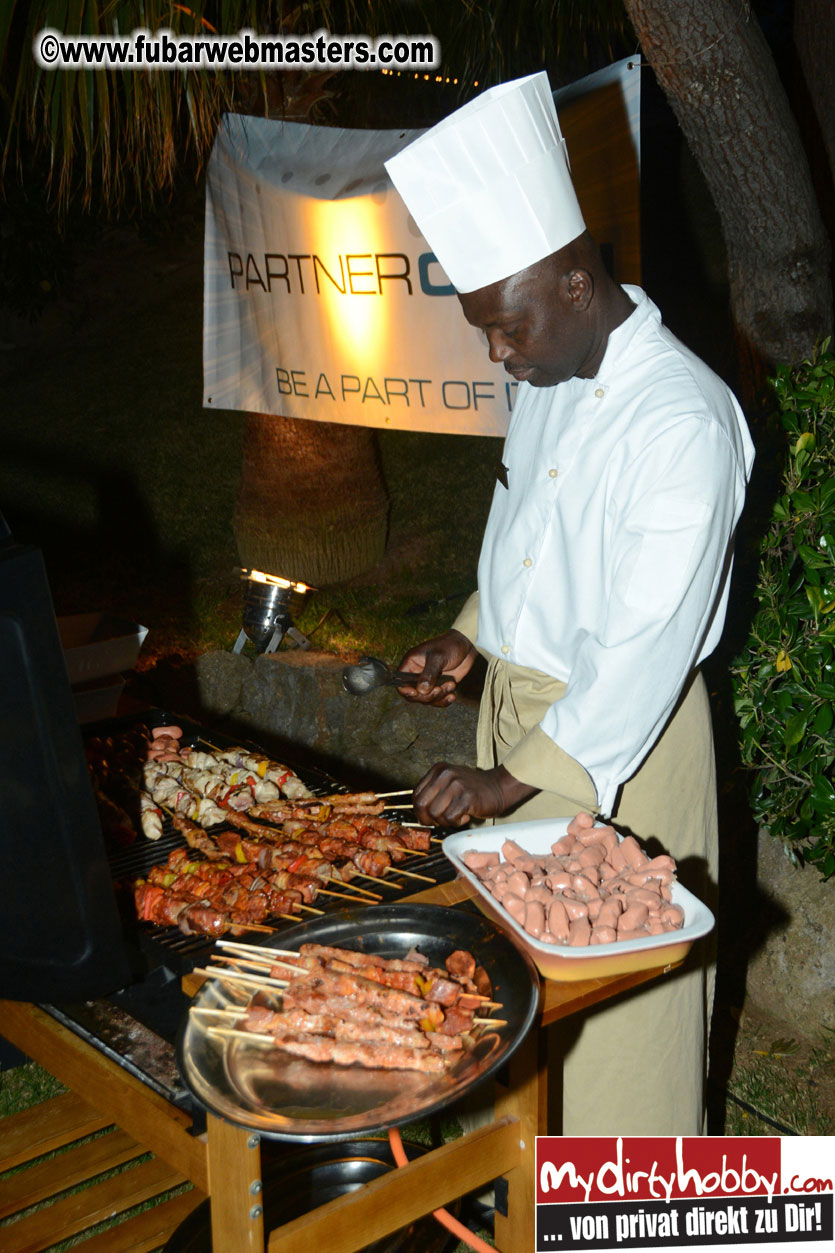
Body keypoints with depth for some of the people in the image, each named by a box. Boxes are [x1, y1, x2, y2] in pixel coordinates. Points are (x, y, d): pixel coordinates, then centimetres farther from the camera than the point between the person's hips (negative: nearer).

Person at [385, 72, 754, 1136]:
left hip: (621, 740, -8)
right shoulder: (547, 379, 4)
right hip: (518, 698, 8)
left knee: (615, 985, 6)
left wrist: (511, 781, -23)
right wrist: (473, 634, 5)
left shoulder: (684, 421, -24)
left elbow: (646, 646, -26)